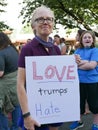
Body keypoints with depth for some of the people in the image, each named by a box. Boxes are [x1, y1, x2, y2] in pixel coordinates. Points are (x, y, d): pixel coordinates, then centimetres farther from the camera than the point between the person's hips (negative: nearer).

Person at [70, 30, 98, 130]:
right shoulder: (78, 51, 8)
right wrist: (85, 62, -18)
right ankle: (78, 121, 38)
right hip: (79, 81, 4)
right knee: (79, 102, 17)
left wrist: (78, 64, -10)